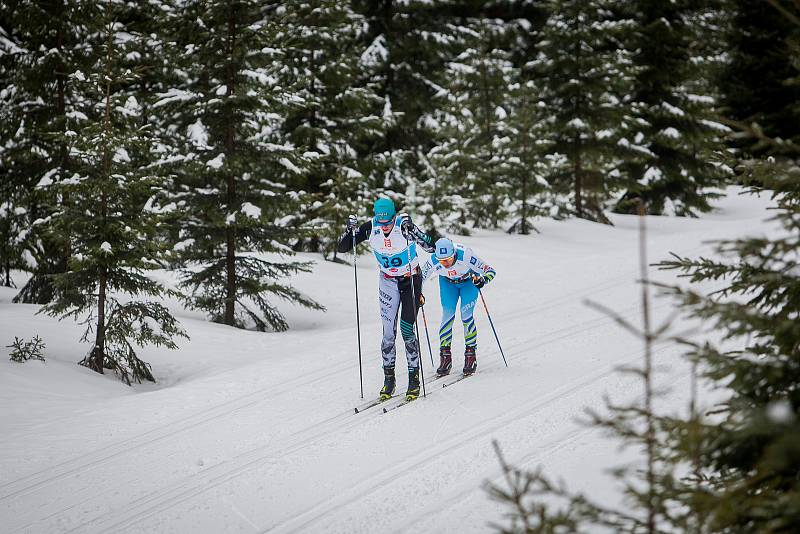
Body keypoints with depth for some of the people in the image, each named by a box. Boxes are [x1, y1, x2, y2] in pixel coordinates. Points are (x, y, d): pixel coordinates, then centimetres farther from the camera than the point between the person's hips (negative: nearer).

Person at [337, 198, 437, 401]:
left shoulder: (404, 225, -24)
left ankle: (414, 378, 1)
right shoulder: (370, 229, -15)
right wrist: (350, 230, -27)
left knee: (407, 330, -9)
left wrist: (410, 229, -44)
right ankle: (388, 378, 9)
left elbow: (430, 246, -31)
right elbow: (342, 248, -9)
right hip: (388, 281, 3)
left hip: (411, 279, -3)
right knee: (388, 332, -3)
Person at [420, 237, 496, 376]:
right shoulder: (434, 261, -32)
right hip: (448, 282, 2)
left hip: (469, 280, -2)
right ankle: (445, 358, -1)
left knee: (466, 315, -15)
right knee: (448, 315, -10)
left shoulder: (465, 255, -39)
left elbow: (490, 270, -32)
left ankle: (471, 355, -3)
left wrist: (483, 280, -52)